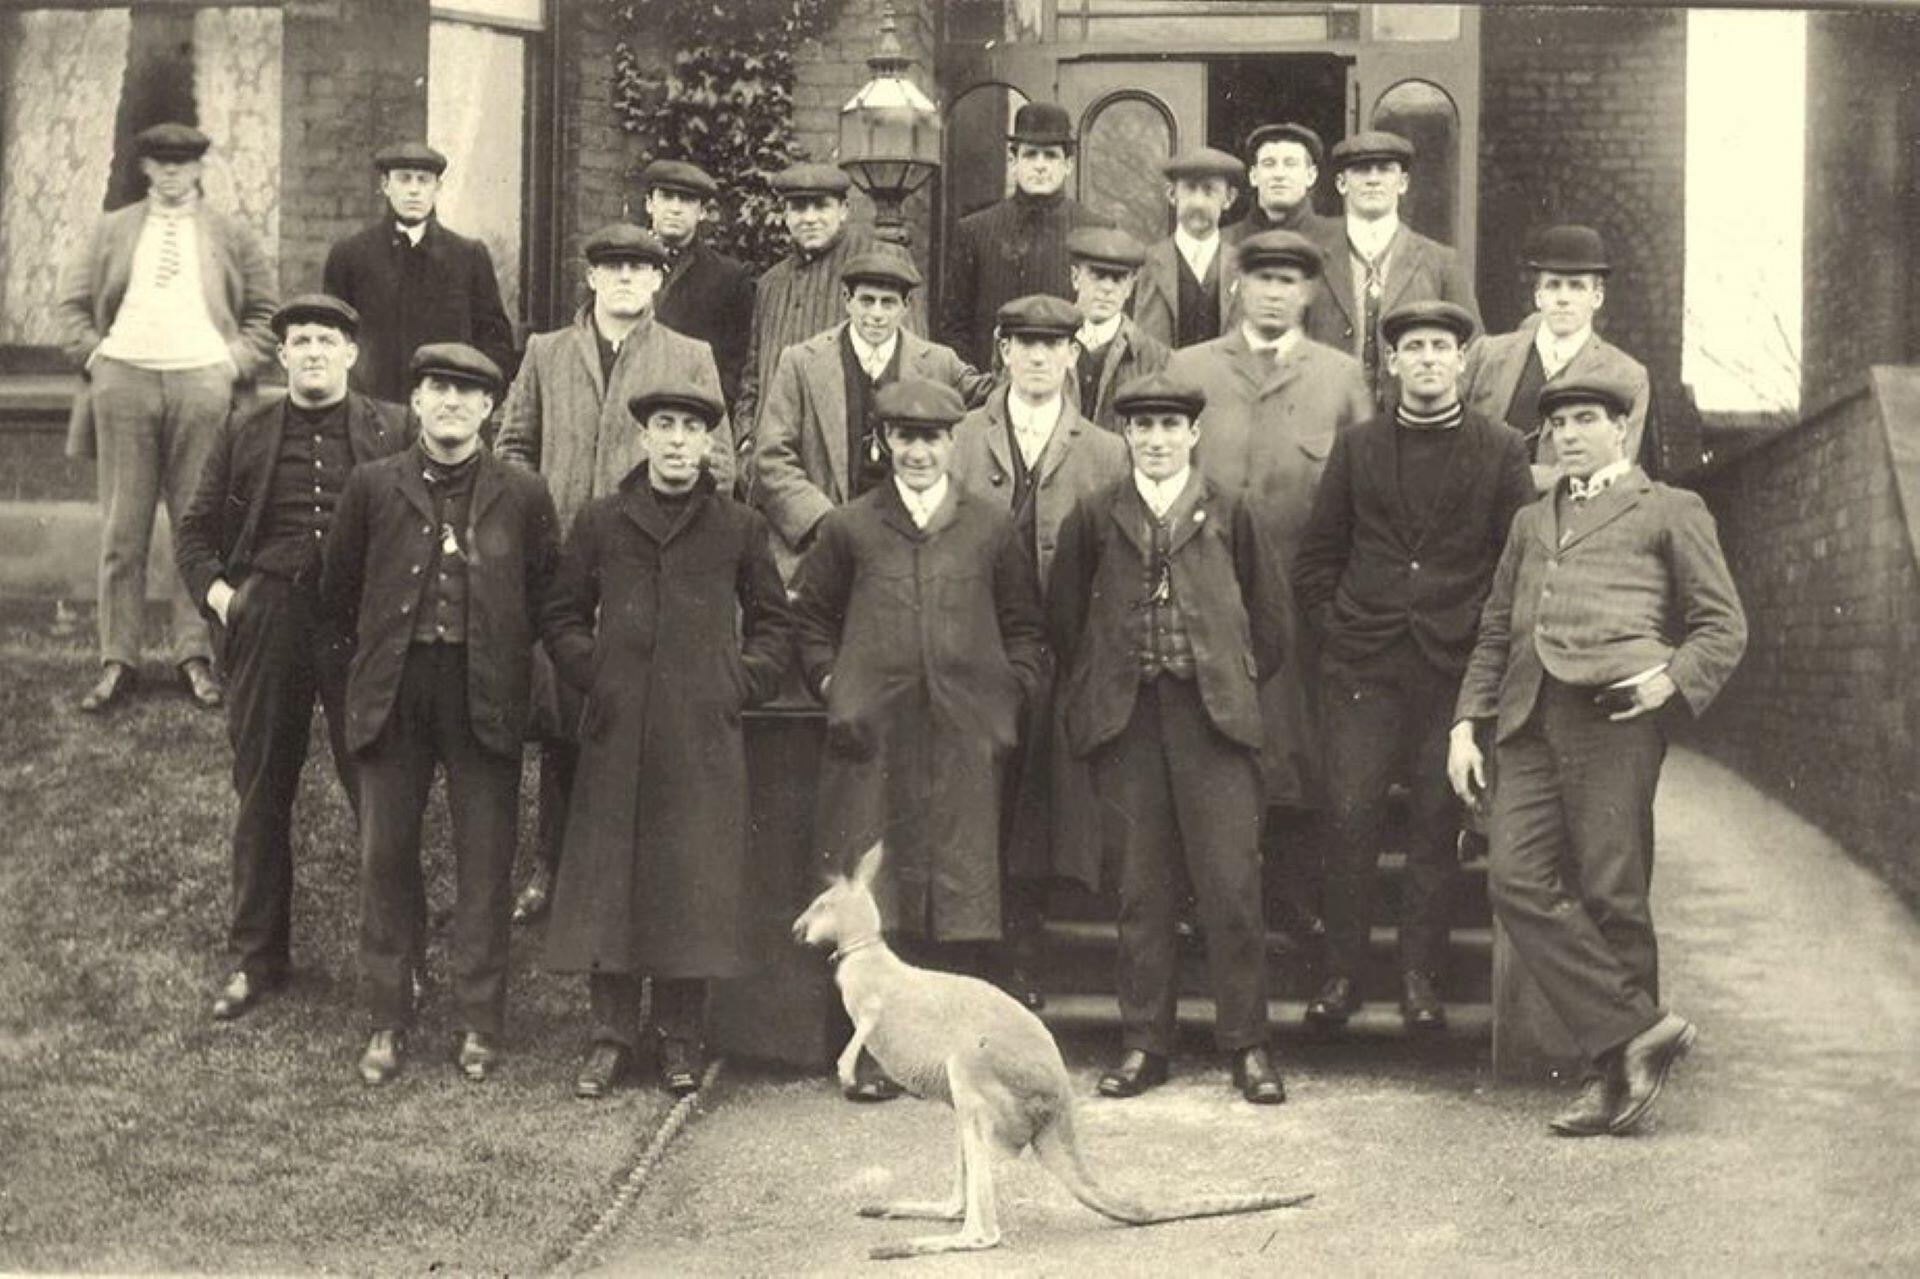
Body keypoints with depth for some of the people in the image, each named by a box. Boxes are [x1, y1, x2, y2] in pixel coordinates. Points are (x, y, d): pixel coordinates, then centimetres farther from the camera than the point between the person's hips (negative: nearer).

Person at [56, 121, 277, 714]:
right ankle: (118, 660, 3)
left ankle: (196, 657, 5)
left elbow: (265, 310, 13)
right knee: (122, 530, 0)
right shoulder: (112, 230, 15)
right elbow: (71, 303, 15)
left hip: (202, 381, -1)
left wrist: (238, 362, 0)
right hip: (123, 380, 1)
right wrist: (94, 354, 1)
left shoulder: (230, 235, 12)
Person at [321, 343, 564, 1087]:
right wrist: (386, 648, 12)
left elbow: (547, 601, 8)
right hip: (394, 694, 1)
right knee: (385, 857, 5)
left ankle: (480, 1025, 13)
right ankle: (388, 1023, 16)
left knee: (485, 864, 2)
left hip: (486, 697, -1)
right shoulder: (373, 487, 4)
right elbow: (338, 592, 11)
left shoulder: (522, 496, 3)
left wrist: (499, 655, 5)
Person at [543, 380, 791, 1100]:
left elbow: (771, 621, 15)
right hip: (617, 733, 1)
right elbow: (566, 615, 15)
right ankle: (612, 1033, 12)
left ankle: (680, 1039, 11)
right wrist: (592, 675, 2)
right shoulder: (599, 522, 9)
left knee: (693, 883, 0)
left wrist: (742, 682, 2)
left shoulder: (739, 528, 8)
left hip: (705, 738, -1)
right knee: (609, 879, 2)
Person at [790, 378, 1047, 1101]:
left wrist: (1011, 698, 3)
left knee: (965, 897, 0)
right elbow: (811, 619, 17)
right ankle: (876, 1050, 7)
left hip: (966, 739, 0)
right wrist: (832, 688, 4)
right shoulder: (849, 528, 10)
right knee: (871, 898, -1)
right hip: (873, 740, 0)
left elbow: (1023, 628, 15)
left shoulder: (991, 530, 11)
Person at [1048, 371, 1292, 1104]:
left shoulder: (1227, 514, 6)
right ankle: (1144, 1042, 13)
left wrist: (1234, 683, 9)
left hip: (1212, 715, -1)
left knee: (1232, 884, -4)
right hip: (1126, 719, 1)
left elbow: (1270, 617, 11)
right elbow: (1065, 618, 14)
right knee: (1141, 888, 5)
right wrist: (1092, 692, 10)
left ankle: (1246, 1044, 6)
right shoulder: (1096, 518, 8)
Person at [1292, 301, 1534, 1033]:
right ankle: (1342, 974, 5)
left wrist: (1484, 634, -1)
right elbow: (1315, 556, 13)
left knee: (1437, 826, 1)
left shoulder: (1501, 451, 6)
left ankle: (1421, 979, 10)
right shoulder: (1356, 448, 10)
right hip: (1361, 664, 1)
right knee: (1351, 820, -4)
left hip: (1455, 663, -1)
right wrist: (1335, 626, 3)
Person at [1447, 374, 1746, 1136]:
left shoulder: (1671, 511, 15)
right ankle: (1640, 1028, -7)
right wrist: (1467, 722, 15)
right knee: (1517, 881, -11)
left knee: (1611, 894, -7)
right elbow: (1495, 633, 27)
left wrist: (1675, 679, -10)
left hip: (1614, 711, -5)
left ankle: (1615, 1072, 2)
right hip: (1529, 720, 5)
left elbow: (1723, 625, 9)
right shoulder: (1530, 522, 30)